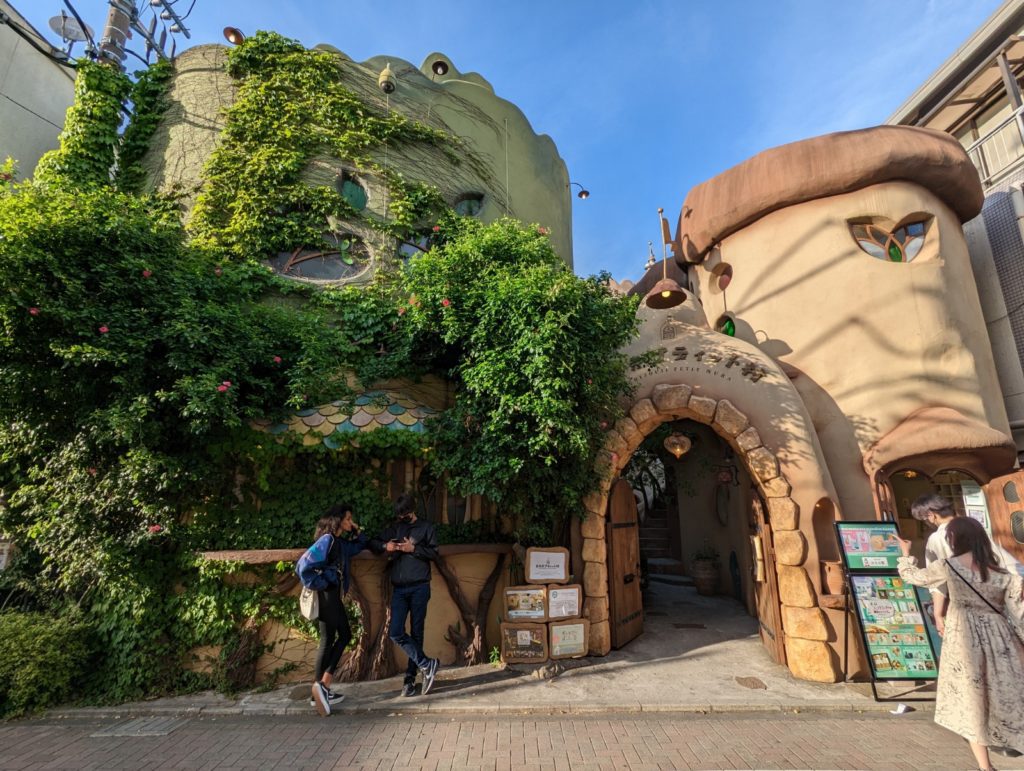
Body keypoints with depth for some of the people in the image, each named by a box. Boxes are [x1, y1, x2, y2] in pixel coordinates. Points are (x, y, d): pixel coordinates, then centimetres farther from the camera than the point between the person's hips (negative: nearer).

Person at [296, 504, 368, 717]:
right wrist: (319, 584, -12)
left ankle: (320, 691, 19)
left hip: (332, 595, 9)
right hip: (327, 595, -9)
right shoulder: (327, 540, -15)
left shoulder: (340, 542, 12)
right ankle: (323, 684, -1)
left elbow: (360, 546, 29)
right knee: (344, 635, -2)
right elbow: (304, 565, -20)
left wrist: (357, 532, 12)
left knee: (328, 640, 12)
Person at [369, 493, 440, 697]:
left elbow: (434, 553, -1)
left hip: (419, 587, -3)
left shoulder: (426, 527, 4)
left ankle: (411, 677, 17)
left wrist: (414, 549, -14)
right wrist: (385, 546, -4)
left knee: (416, 633, 4)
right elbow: (373, 543, 16)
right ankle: (427, 664, 2)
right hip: (399, 589, 3)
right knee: (395, 632, -7)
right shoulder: (394, 529, 14)